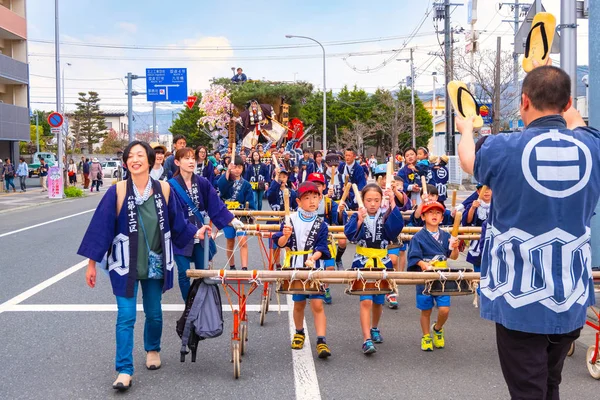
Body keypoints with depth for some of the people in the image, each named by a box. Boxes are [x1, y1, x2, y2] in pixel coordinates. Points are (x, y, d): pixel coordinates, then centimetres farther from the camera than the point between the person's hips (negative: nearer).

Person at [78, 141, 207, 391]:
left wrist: (195, 232, 1)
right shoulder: (117, 191, -11)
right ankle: (124, 369, 4)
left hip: (155, 264, 3)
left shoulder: (163, 189, -3)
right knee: (126, 317, -3)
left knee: (154, 313, 15)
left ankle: (152, 350, 42)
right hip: (125, 265, -2)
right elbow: (102, 227, -8)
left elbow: (176, 222, 11)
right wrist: (92, 263, -8)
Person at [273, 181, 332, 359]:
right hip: (295, 269, 1)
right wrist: (285, 236, -25)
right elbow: (281, 243, -3)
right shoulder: (291, 220, -2)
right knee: (299, 303, 15)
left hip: (314, 269, -1)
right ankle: (299, 333, 37)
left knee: (317, 304, -9)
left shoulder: (321, 225, -2)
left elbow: (322, 247, -7)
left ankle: (321, 341, -10)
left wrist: (313, 257, -26)